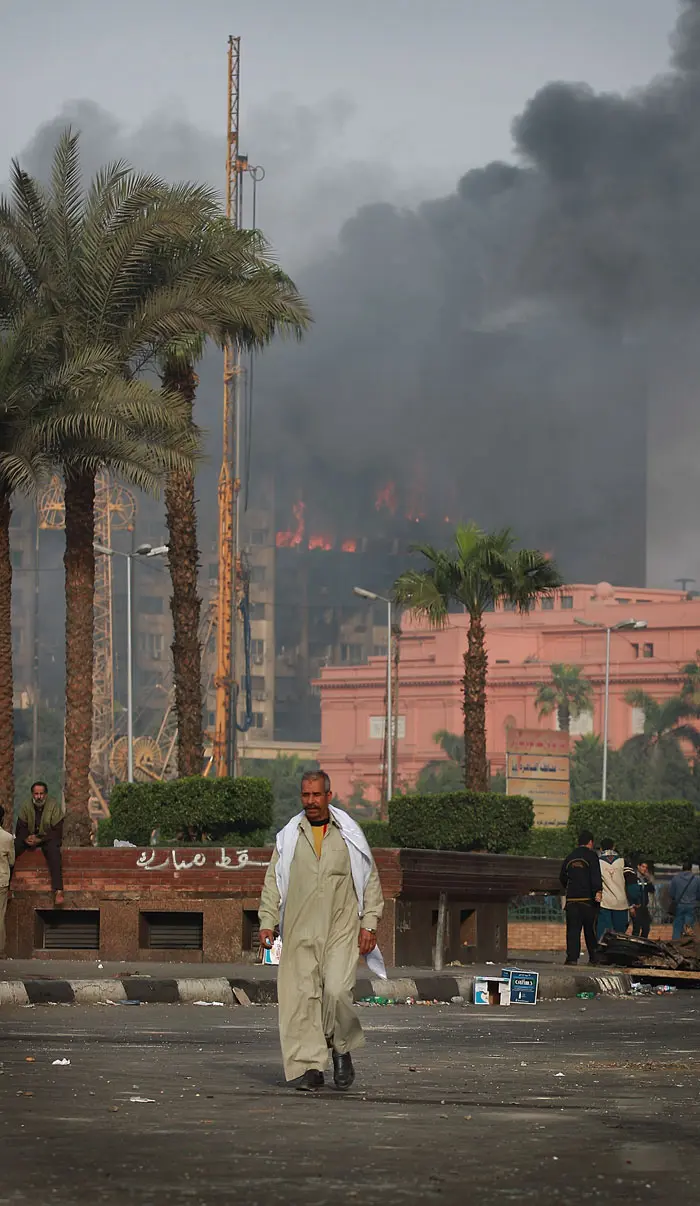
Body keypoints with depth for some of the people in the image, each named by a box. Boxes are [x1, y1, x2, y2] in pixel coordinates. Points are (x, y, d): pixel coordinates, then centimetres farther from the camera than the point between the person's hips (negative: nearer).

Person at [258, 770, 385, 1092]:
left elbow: (371, 881, 10)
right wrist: (267, 922, 2)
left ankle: (342, 1050, 8)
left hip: (341, 930, -2)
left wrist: (369, 923, 3)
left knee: (336, 991, -17)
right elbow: (273, 881, 12)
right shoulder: (289, 837, 9)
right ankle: (309, 1067, -2)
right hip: (299, 932, 2)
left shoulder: (349, 835, 6)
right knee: (301, 996, -7)